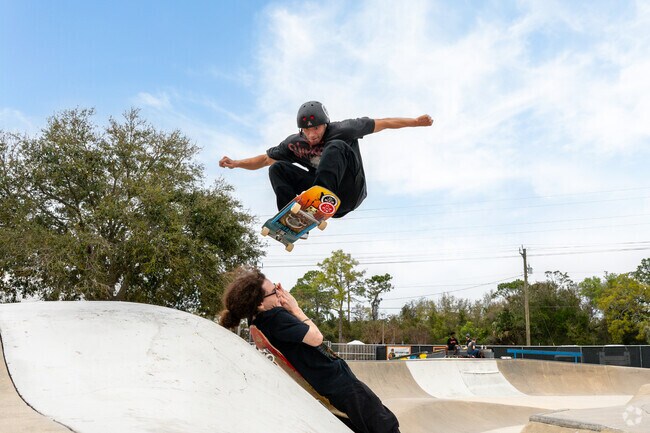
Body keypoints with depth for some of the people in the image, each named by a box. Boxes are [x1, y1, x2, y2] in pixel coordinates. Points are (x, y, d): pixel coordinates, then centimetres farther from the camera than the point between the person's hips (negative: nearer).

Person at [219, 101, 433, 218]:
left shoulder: (343, 129, -9)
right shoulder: (294, 143, 0)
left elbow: (382, 123, -5)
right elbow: (264, 159, 9)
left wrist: (416, 121, -8)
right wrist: (236, 163, -4)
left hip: (350, 194, -4)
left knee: (336, 147, -31)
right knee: (277, 168, -12)